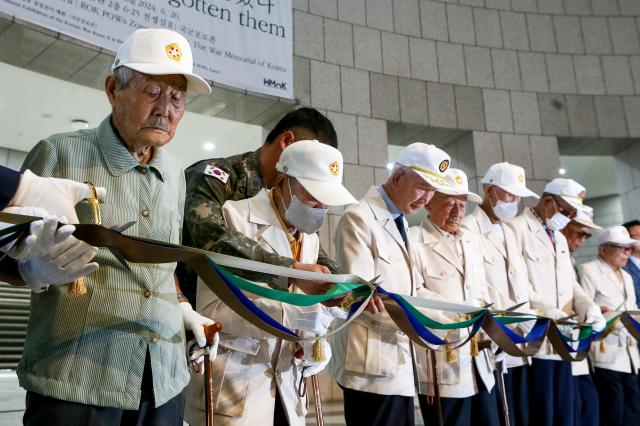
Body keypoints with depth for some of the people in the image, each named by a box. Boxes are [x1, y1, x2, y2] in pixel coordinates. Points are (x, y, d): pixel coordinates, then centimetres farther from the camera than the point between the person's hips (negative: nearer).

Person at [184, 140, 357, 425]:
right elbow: (211, 307, -19)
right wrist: (290, 316, -27)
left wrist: (313, 344, -4)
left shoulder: (310, 239, 10)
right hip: (232, 390, -6)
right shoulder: (235, 217, -12)